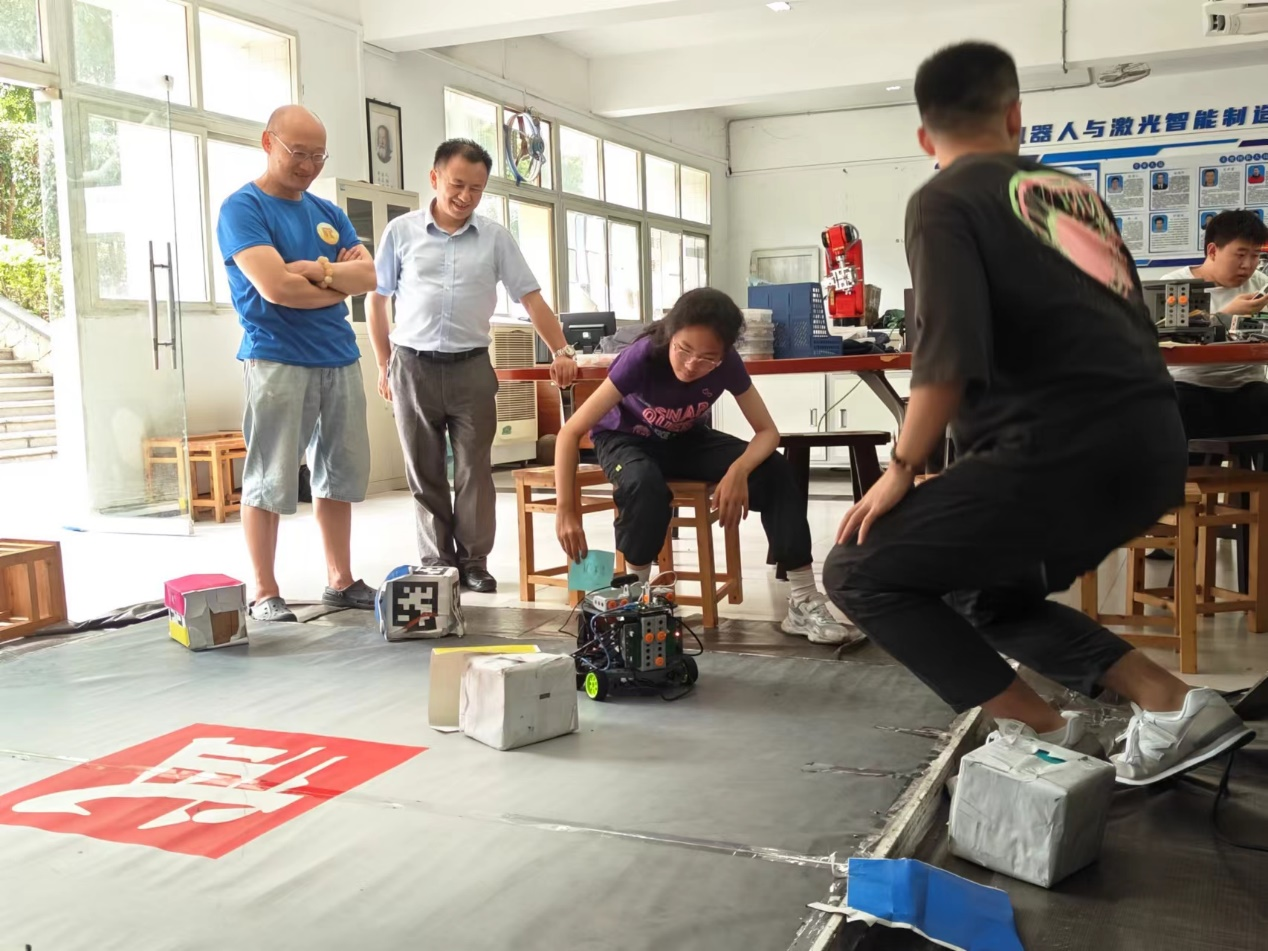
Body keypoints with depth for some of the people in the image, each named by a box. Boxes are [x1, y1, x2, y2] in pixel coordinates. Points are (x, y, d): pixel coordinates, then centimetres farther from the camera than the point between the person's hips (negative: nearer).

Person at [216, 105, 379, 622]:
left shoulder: (327, 212, 17)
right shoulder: (243, 208, -3)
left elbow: (369, 275, 5)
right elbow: (274, 286, -16)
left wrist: (318, 271, -13)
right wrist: (339, 286, -2)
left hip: (339, 358, 7)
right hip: (277, 360, -6)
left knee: (341, 474, 10)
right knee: (269, 480, -3)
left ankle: (340, 580, 20)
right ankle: (265, 593, 6)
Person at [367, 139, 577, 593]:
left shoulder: (495, 238, 3)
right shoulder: (401, 232, 2)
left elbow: (532, 299, 3)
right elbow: (375, 300, 8)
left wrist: (562, 351, -7)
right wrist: (384, 365, 6)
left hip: (471, 367, 0)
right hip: (414, 366, 0)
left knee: (474, 471, 2)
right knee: (424, 473, 6)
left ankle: (474, 562, 12)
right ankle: (436, 562, 16)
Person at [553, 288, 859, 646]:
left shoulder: (727, 363, -24)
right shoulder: (642, 357, -34)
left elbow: (767, 431, -19)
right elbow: (570, 432, -34)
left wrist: (739, 470, -41)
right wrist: (566, 511, -41)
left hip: (686, 439, 3)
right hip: (627, 439, -3)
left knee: (775, 470, -21)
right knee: (646, 486, -40)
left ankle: (805, 602, -16)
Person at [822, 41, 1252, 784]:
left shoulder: (943, 199, 0)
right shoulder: (1073, 192, 22)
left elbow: (951, 352, -14)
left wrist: (902, 469, -4)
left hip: (1069, 448, -8)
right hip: (1150, 438, 8)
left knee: (860, 573, 2)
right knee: (987, 595, 26)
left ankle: (1050, 735, 4)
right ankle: (1173, 707, 16)